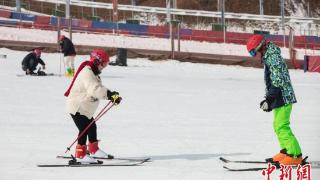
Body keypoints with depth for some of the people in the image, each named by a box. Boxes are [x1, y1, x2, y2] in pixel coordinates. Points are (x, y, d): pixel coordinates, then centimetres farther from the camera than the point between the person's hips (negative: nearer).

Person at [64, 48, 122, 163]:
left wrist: (112, 94, -8)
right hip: (77, 107, -11)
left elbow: (99, 89, 9)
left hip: (86, 108, 11)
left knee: (92, 127, 21)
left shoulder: (92, 73, 12)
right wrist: (110, 95, -43)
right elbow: (95, 89, -38)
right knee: (84, 130, -15)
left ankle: (93, 150, 37)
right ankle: (80, 155, -12)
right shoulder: (87, 73, -23)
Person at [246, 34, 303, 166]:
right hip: (280, 99, 11)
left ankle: (295, 156, -12)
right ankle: (285, 152, 30)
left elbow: (278, 82, -23)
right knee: (278, 126, 19)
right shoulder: (269, 58, 15)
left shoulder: (273, 58, -16)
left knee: (281, 127, -12)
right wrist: (269, 100, 21)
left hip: (283, 98, -11)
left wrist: (269, 99, -23)